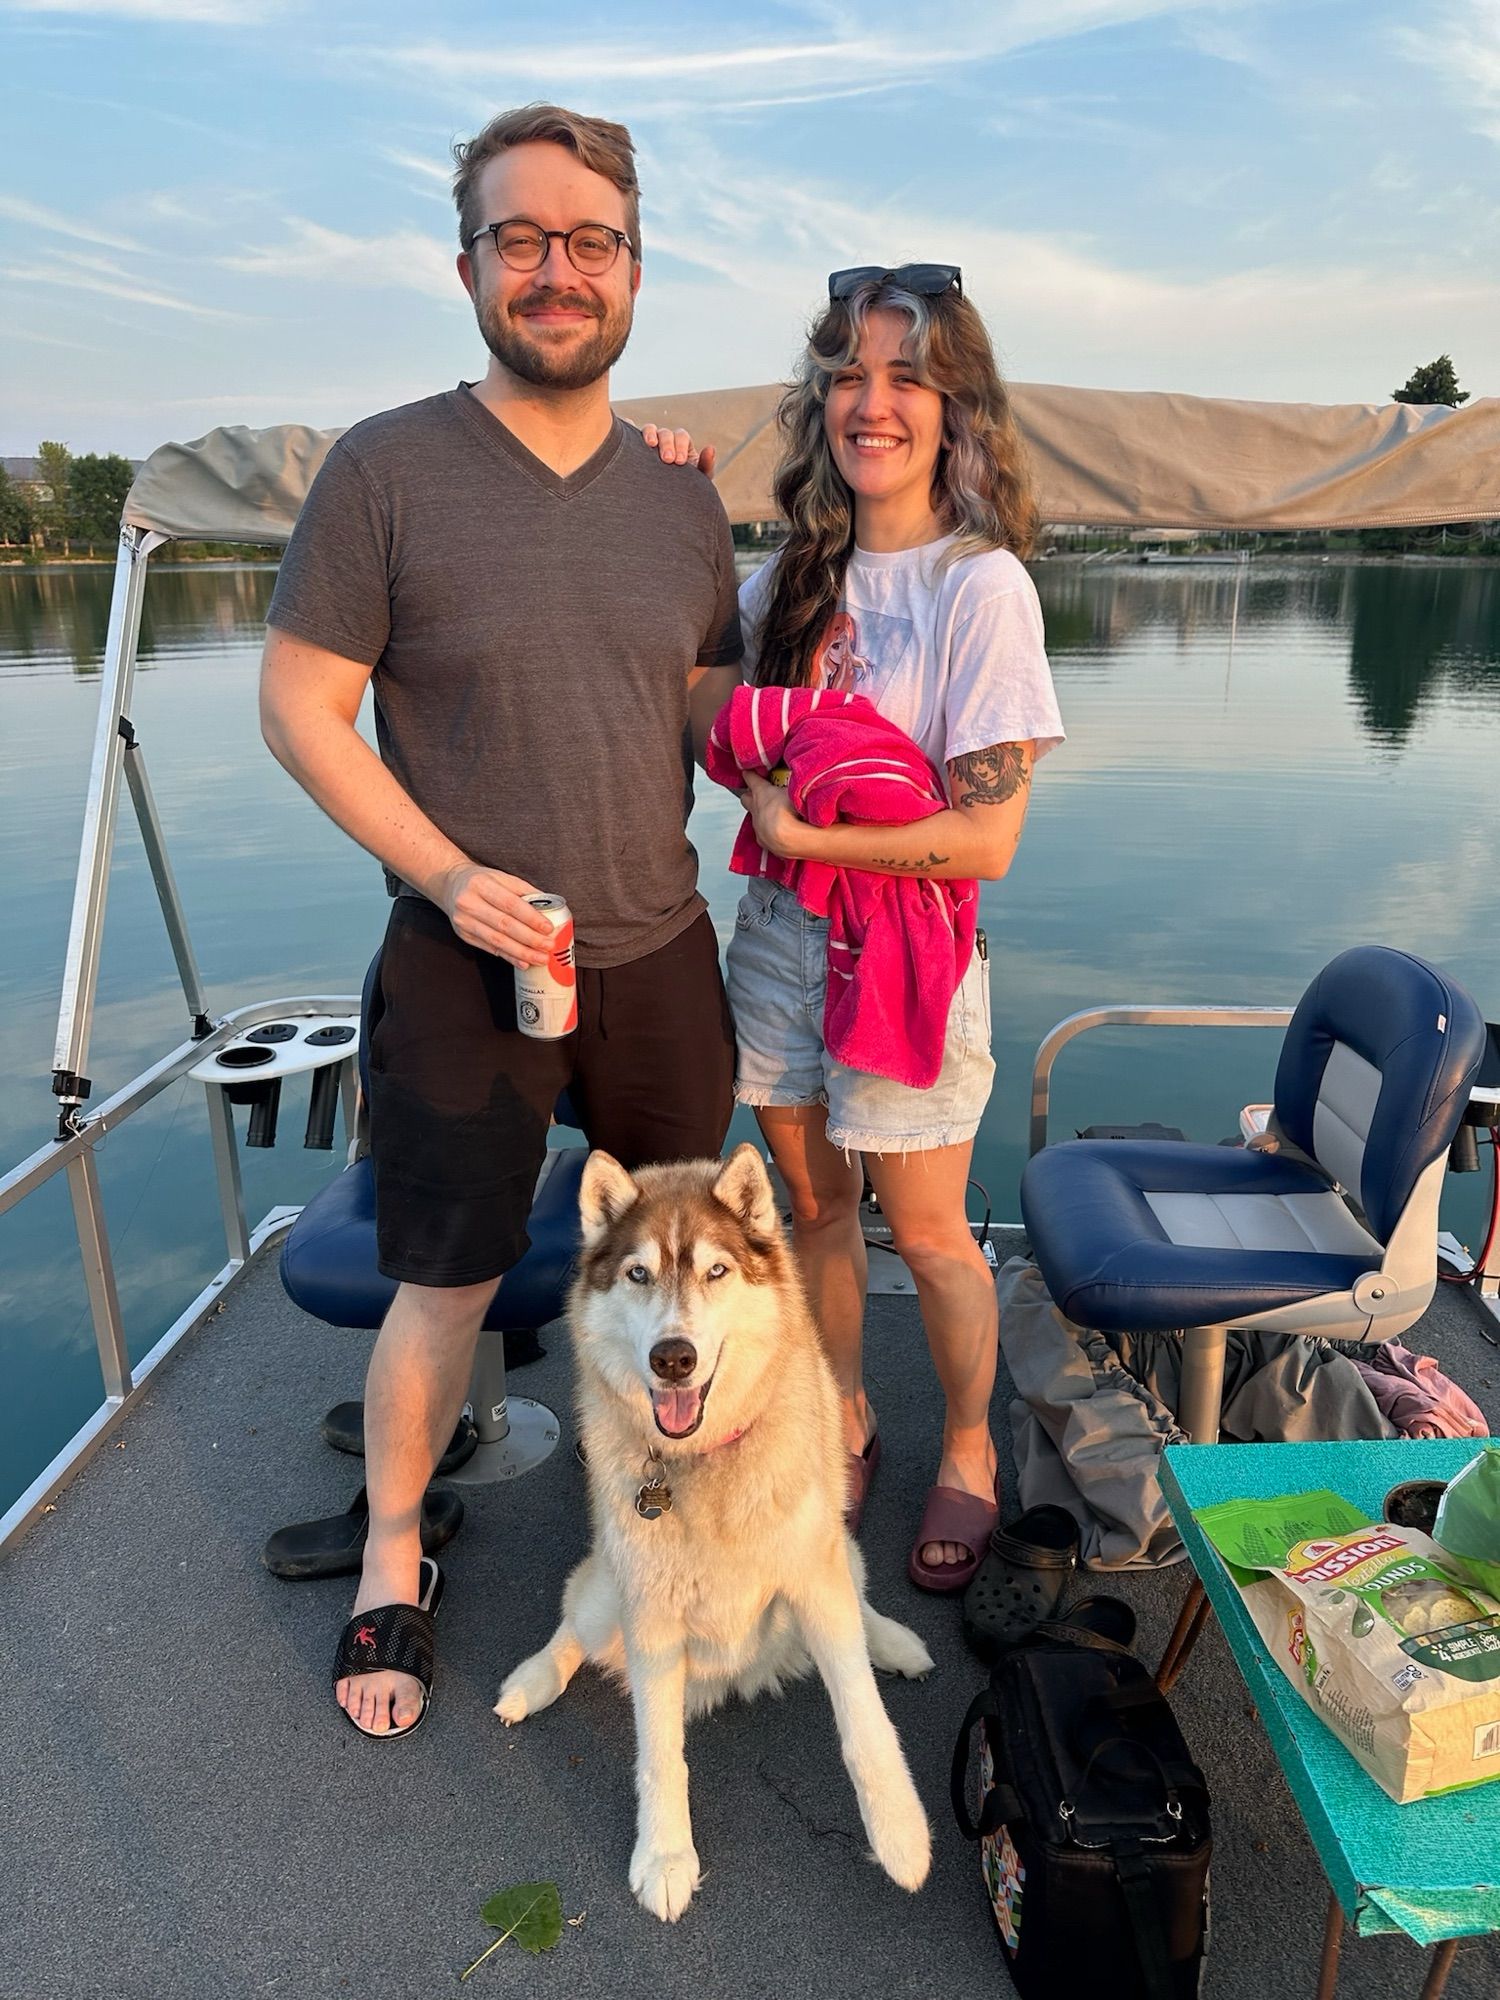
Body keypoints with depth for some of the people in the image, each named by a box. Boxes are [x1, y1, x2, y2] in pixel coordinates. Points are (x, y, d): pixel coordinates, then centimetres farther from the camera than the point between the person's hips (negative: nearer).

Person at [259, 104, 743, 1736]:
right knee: (446, 1283, 7)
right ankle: (390, 1561, 32)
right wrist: (451, 876, -18)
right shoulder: (386, 470, -8)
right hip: (466, 963, -4)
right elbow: (300, 709, -8)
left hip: (658, 947, 5)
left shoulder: (682, 498, 5)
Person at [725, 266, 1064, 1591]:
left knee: (926, 1235, 9)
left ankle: (969, 1452, 36)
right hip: (779, 937, 6)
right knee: (816, 1208, 17)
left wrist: (796, 830, -16)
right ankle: (845, 1424, 40)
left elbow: (986, 839, -20)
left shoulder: (982, 587, -15)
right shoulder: (798, 572, 4)